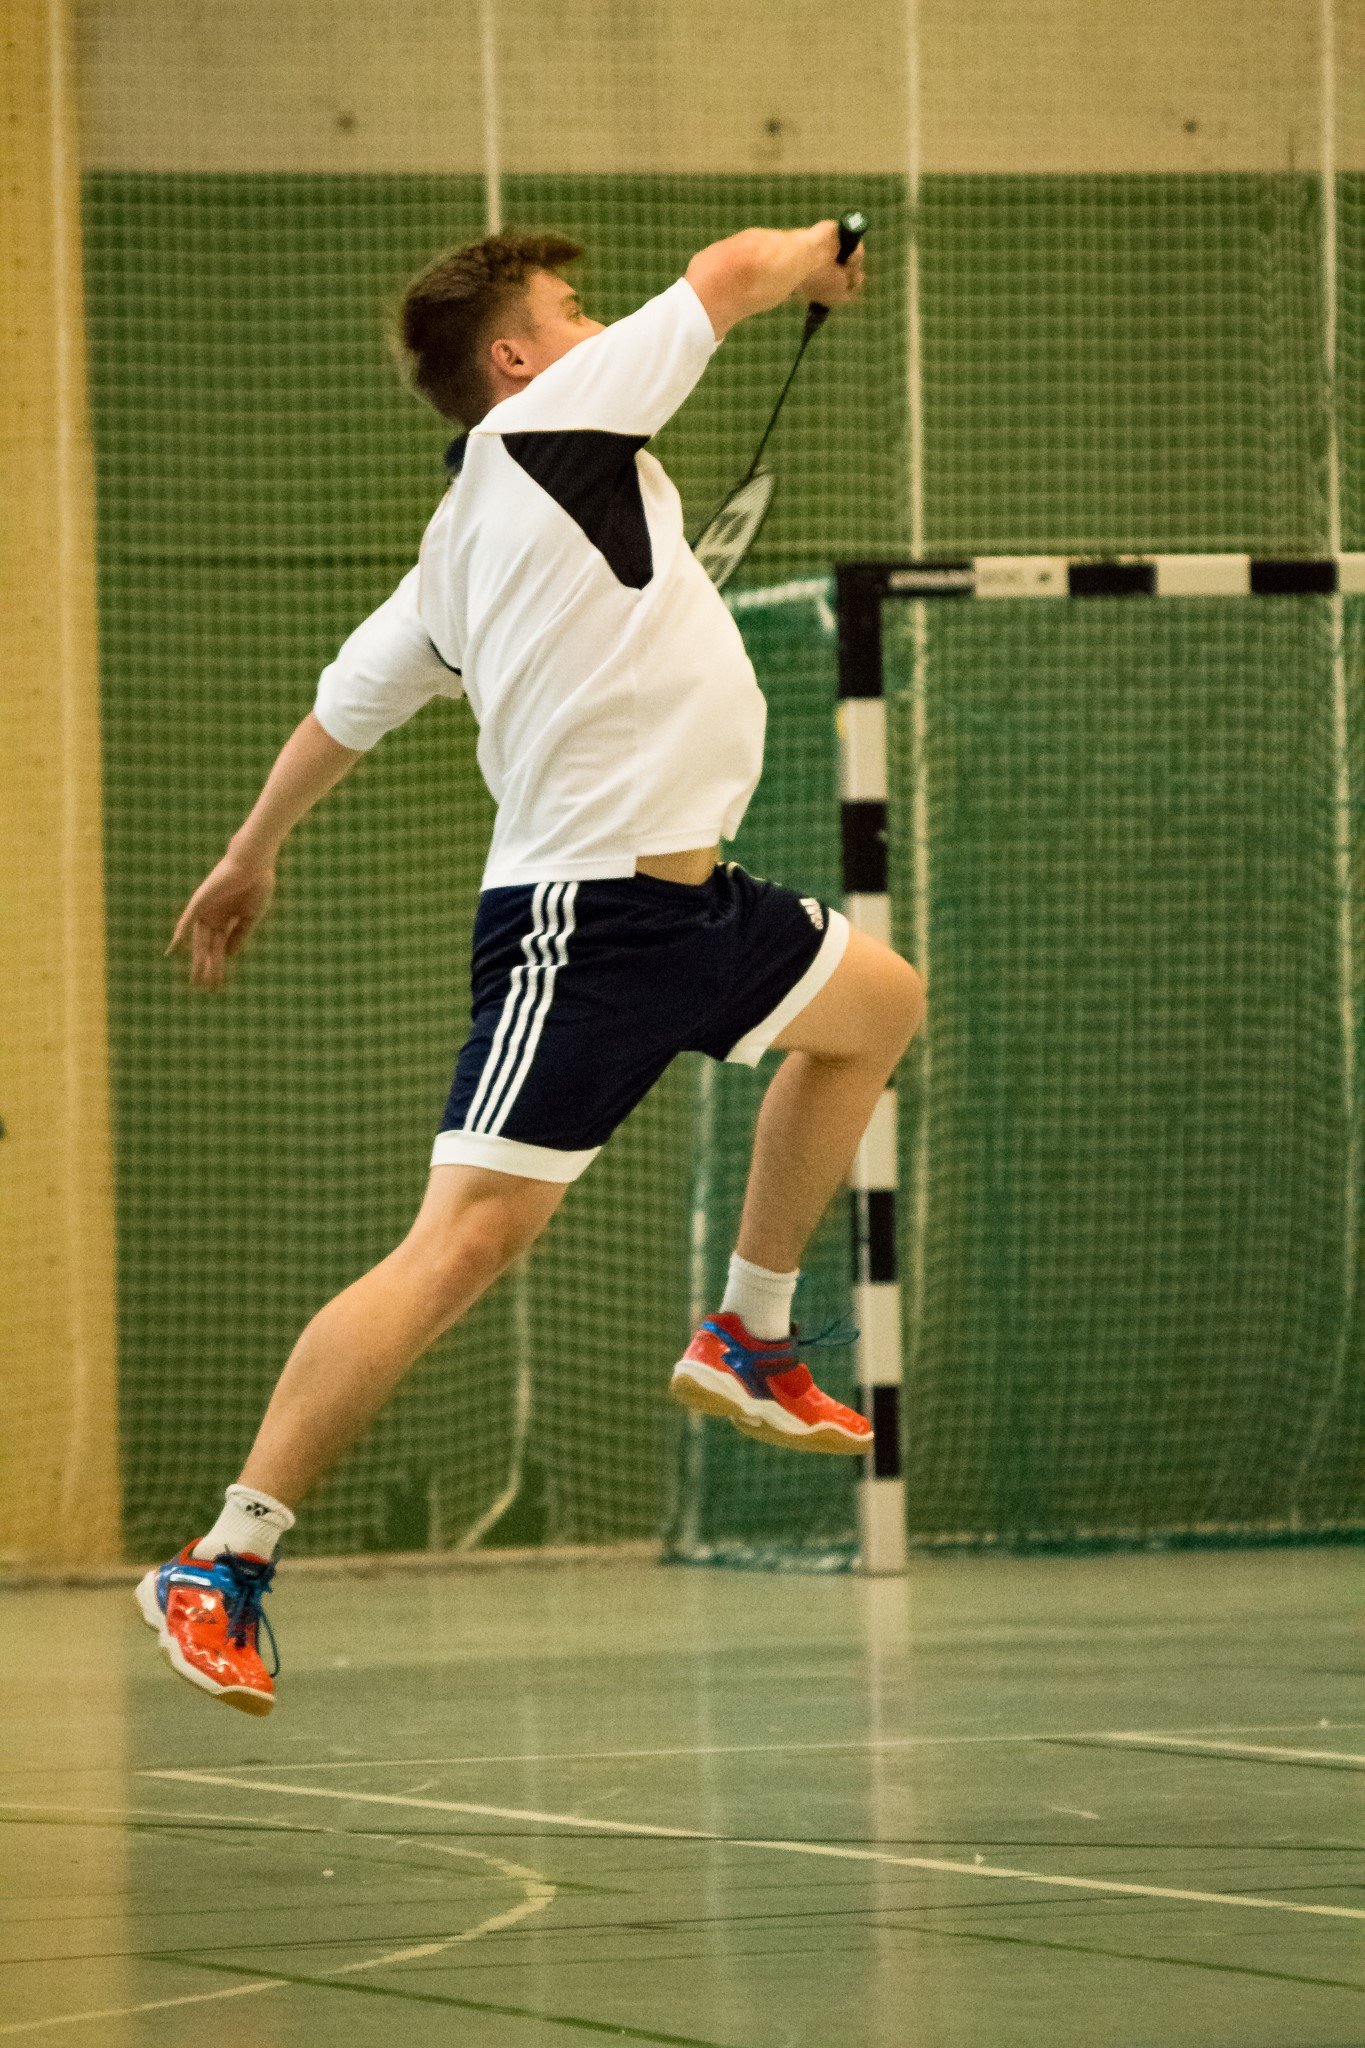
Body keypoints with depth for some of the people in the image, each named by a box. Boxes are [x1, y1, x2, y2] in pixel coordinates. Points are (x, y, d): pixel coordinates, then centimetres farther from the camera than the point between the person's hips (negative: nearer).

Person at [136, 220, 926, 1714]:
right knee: (460, 1249, -14)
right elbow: (732, 273, -6)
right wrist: (820, 249, 16)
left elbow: (341, 707, 23)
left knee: (876, 1003, 28)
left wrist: (249, 858, 38)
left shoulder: (460, 550, 14)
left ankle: (747, 1344, 34)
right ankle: (222, 1564, -12)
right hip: (580, 920, -10)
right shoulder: (544, 427, -9)